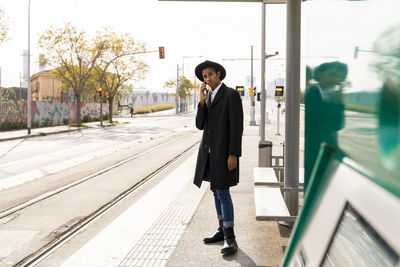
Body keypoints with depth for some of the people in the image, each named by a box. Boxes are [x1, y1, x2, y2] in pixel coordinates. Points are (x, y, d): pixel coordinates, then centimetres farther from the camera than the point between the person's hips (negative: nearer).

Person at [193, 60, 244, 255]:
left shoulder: (231, 95, -10)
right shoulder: (208, 97, 14)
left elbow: (237, 126, -15)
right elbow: (200, 125, 5)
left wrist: (233, 154, -20)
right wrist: (202, 102, -7)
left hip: (224, 152, -8)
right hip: (209, 152, 8)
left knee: (223, 193, -11)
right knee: (216, 192, 13)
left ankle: (230, 239, -6)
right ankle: (222, 230, 24)